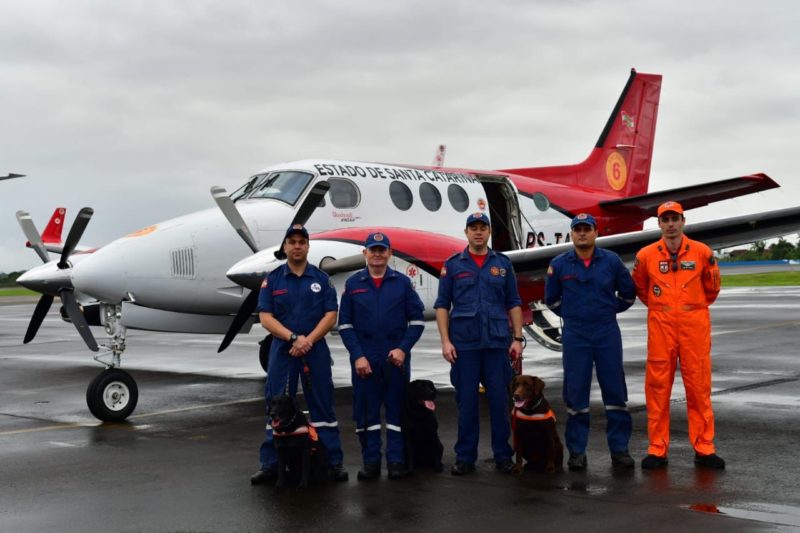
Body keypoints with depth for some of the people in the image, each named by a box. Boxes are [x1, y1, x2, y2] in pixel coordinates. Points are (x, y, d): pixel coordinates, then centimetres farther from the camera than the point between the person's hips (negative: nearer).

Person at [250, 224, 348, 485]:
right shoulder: (272, 280, 4)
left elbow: (330, 316, -1)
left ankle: (333, 462, 7)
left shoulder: (322, 279, 4)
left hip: (316, 349, 0)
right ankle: (270, 464, 9)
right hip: (282, 350, 0)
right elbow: (265, 317, -3)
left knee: (323, 405, 2)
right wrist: (293, 338, -16)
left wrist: (308, 340, -15)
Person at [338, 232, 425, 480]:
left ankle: (396, 461, 7)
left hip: (396, 358, 0)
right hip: (364, 359, 0)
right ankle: (371, 461, 11)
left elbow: (417, 320, 4)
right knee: (366, 410, 3)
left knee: (397, 409, 2)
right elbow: (345, 324, 3)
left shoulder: (403, 282, 5)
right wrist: (357, 356, -7)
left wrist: (403, 349, -8)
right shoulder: (352, 284, 5)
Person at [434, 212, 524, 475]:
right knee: (466, 399, 3)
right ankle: (465, 457, 11)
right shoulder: (453, 265, 5)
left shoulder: (502, 264, 9)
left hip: (497, 342, 1)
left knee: (500, 398, 2)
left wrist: (518, 338, 1)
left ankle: (503, 455, 12)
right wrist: (445, 341, -6)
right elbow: (442, 305, 3)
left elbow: (513, 304, 9)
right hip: (464, 344, -1)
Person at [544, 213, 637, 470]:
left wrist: (608, 312, 9)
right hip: (575, 336, 0)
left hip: (608, 334, 0)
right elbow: (551, 299, 14)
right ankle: (577, 451, 9)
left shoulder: (611, 261, 1)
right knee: (575, 393, 2)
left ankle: (619, 448, 10)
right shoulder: (559, 264, 1)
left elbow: (628, 294, 12)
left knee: (615, 391, 2)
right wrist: (571, 315, 11)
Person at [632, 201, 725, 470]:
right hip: (660, 325, 0)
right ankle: (657, 449, 9)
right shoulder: (646, 255, 1)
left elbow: (712, 287, 15)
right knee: (657, 386, 2)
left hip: (695, 324, 0)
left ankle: (704, 448, 10)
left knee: (699, 386, 2)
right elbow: (640, 288, 17)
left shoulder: (702, 252, 1)